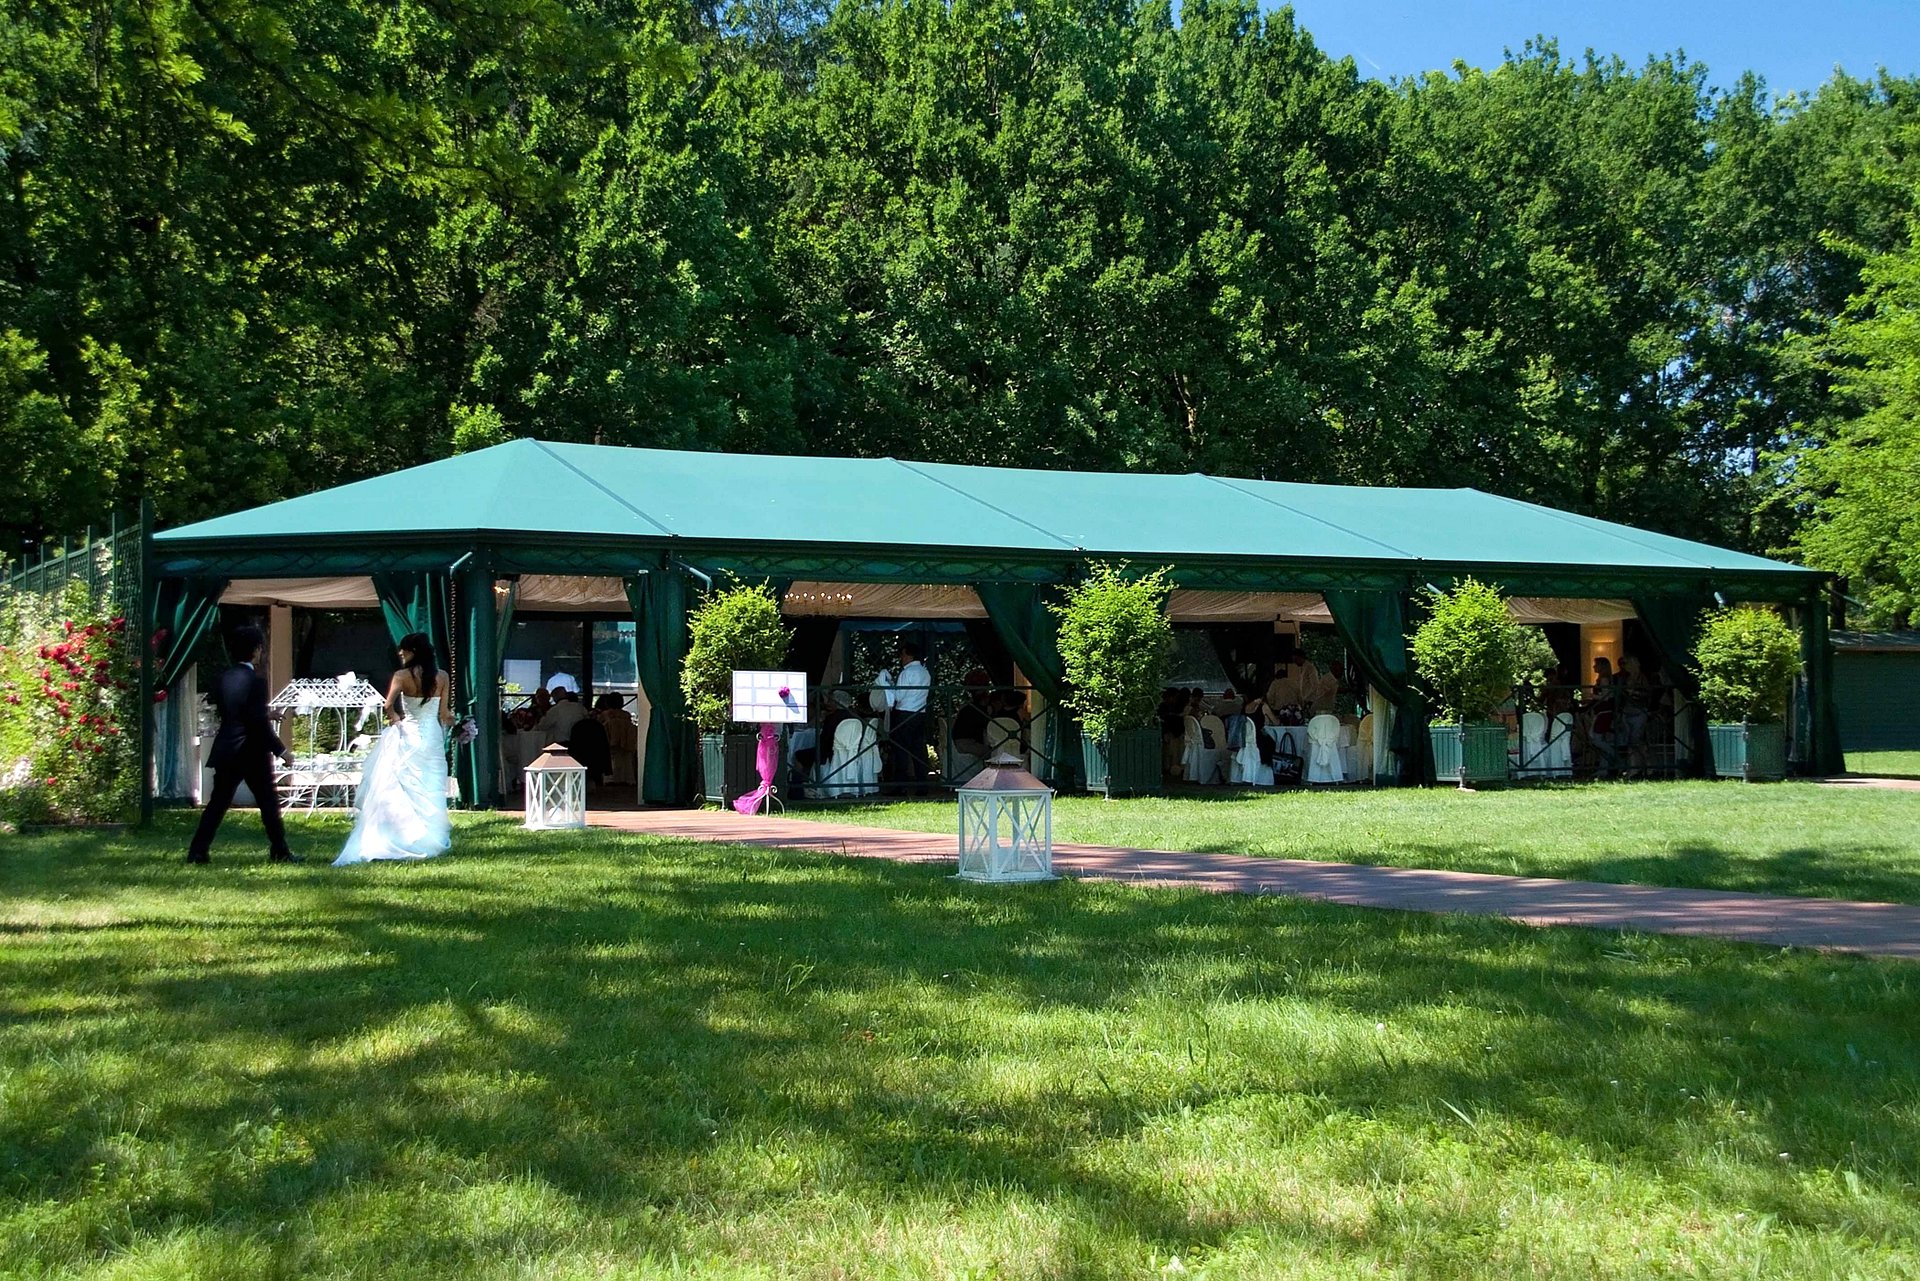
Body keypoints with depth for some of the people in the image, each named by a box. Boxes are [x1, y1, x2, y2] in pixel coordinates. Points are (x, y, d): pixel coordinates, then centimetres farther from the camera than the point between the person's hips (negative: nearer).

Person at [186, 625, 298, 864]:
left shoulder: (224, 678, 5)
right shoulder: (256, 681, -15)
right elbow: (259, 723, -17)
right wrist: (281, 750, -10)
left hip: (226, 752, 6)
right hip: (252, 753, -6)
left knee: (217, 803, 9)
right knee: (269, 802, 6)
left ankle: (197, 851, 4)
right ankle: (280, 851, 11)